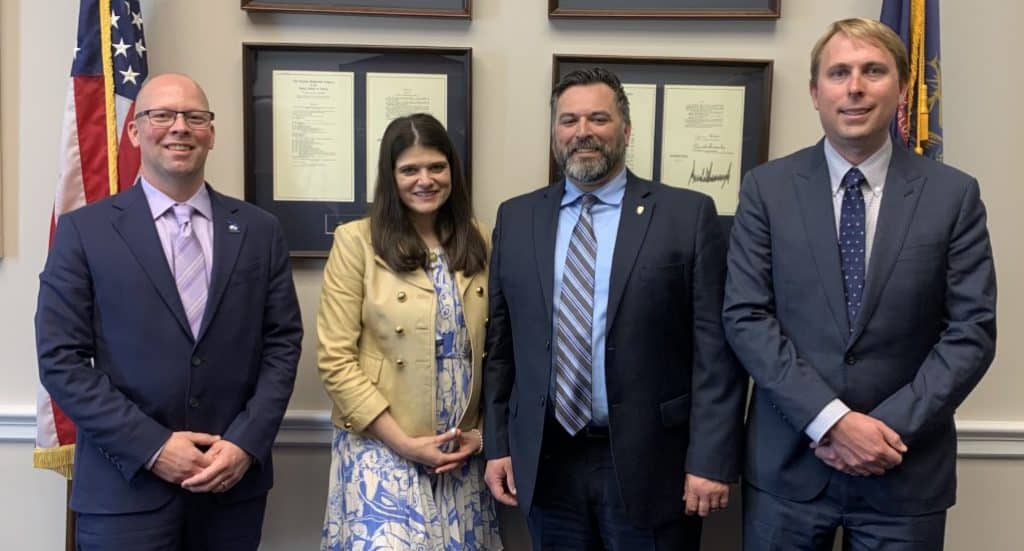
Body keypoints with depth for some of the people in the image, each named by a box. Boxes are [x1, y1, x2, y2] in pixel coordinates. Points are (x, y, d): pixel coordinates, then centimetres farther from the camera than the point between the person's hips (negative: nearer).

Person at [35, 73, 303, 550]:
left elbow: (282, 344, 3)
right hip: (125, 486, -2)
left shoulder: (260, 231, 4)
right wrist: (152, 447, -13)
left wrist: (246, 442, -9)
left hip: (235, 480, 2)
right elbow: (62, 361, -5)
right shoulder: (83, 231, -1)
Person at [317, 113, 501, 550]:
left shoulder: (479, 244, 5)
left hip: (461, 452, 4)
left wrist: (484, 430, -1)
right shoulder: (356, 242, -6)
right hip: (381, 448, -3)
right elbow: (335, 361, -9)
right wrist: (404, 442, -12)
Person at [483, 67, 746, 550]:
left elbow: (716, 348, -6)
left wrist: (711, 459, -10)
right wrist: (498, 444, 5)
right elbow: (500, 342, 7)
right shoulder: (516, 219, 6)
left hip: (649, 464, -2)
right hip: (545, 463, 3)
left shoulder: (688, 215, -4)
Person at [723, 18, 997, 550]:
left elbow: (972, 330, -3)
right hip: (787, 465, 0)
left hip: (905, 471, 1)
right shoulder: (766, 188, -1)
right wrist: (831, 419, -15)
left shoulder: (953, 194, 0)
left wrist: (892, 426, -12)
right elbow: (745, 317, -7)